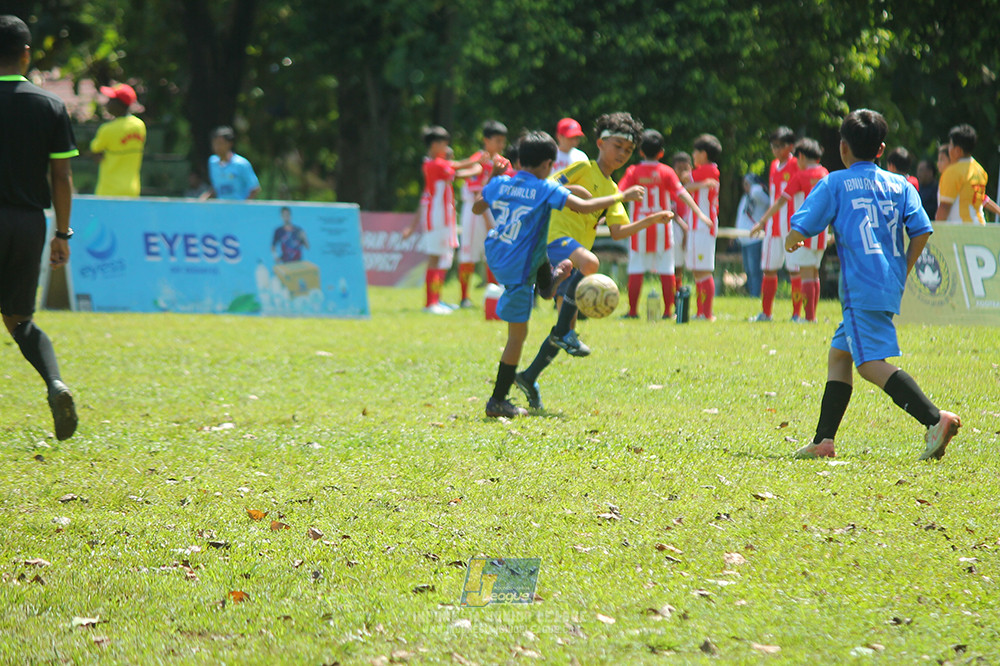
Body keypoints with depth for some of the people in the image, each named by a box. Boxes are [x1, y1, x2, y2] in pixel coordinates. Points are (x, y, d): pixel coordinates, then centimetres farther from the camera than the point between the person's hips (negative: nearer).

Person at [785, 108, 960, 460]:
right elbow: (922, 231, 5)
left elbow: (800, 229, -2)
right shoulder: (900, 186, 13)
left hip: (861, 288, -7)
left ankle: (934, 418, -32)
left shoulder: (834, 184, 1)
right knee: (839, 354, 17)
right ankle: (824, 440, 14)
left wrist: (791, 243, 21)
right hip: (890, 287, 7)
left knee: (871, 364, -14)